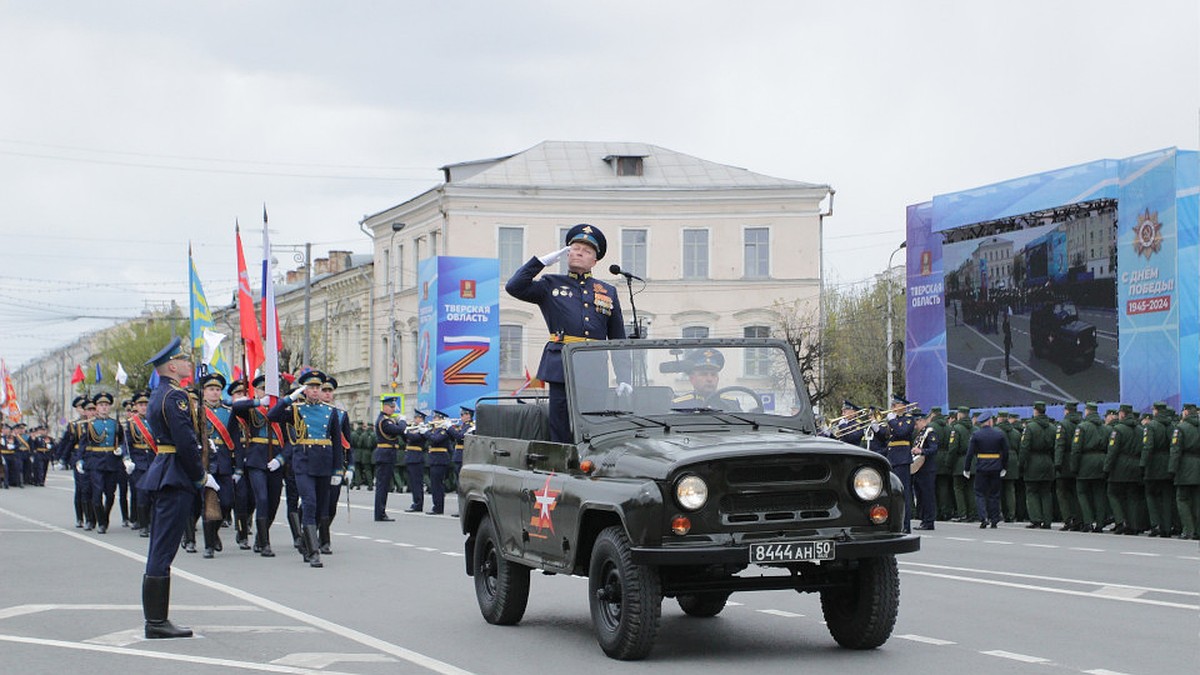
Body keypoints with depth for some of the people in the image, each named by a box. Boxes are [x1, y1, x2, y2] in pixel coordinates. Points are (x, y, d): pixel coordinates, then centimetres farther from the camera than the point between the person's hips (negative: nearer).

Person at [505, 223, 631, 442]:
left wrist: (623, 379, 8)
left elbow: (618, 340, 16)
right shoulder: (551, 285, 13)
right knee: (561, 434, -4)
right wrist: (545, 260, -1)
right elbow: (514, 287, -3)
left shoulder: (608, 292, 17)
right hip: (561, 366, -2)